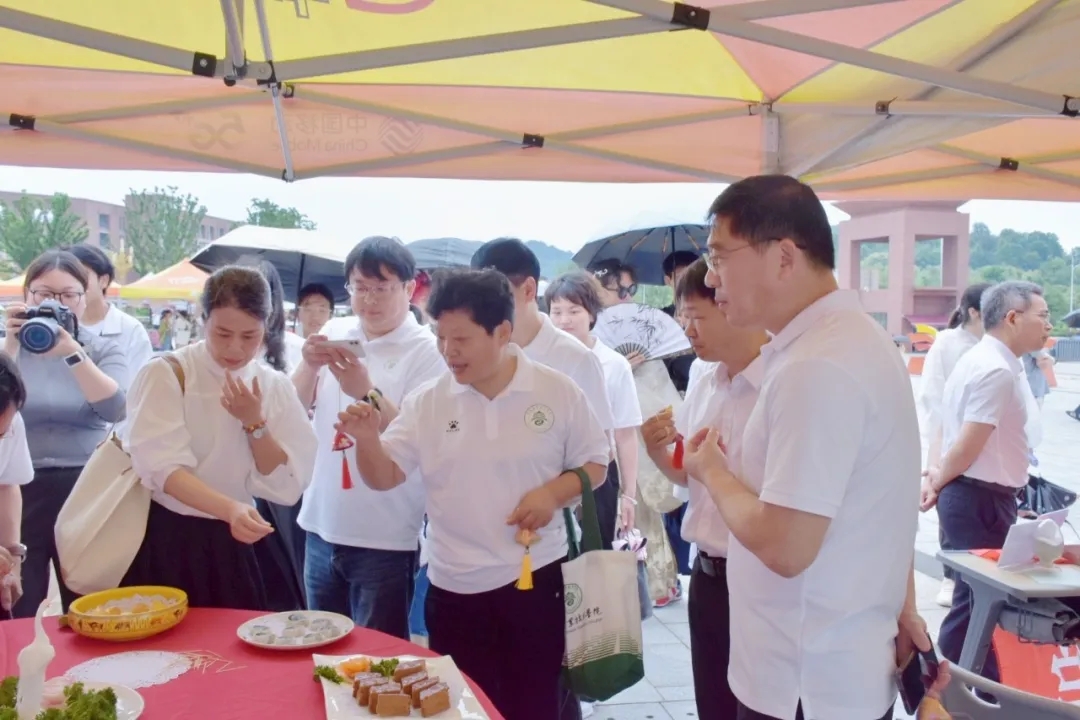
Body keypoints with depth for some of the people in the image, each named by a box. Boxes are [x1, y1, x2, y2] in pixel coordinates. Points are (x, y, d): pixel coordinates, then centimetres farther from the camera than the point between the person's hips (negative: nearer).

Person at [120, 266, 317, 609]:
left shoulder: (275, 387, 1)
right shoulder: (167, 374, -11)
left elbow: (288, 486, -5)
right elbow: (164, 467, -24)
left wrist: (254, 423, -17)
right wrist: (229, 509, -39)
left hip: (236, 545, 4)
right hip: (166, 540, -3)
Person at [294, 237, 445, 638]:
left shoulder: (426, 350, -9)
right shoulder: (335, 332, 4)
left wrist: (367, 392, -31)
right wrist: (309, 366, -16)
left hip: (385, 537, -5)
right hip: (322, 526, 5)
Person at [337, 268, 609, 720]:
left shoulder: (558, 391, -5)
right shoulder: (428, 402, -2)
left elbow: (595, 463, 3)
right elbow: (384, 478, -2)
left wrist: (554, 492, -16)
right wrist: (368, 439, -22)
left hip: (536, 578, -1)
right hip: (454, 589, 2)